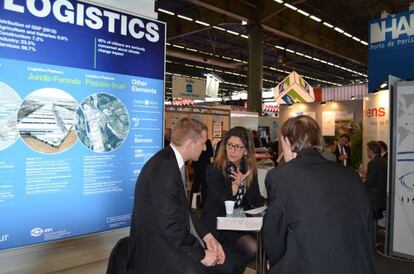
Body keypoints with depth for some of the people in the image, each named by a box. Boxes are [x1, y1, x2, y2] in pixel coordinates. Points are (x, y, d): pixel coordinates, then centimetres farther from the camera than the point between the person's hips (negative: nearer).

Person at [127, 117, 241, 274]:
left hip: (176, 239, 9)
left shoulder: (173, 161, 7)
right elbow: (169, 224, -24)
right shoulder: (164, 167, -23)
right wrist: (201, 254, -15)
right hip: (158, 247, -9)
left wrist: (207, 236, 2)